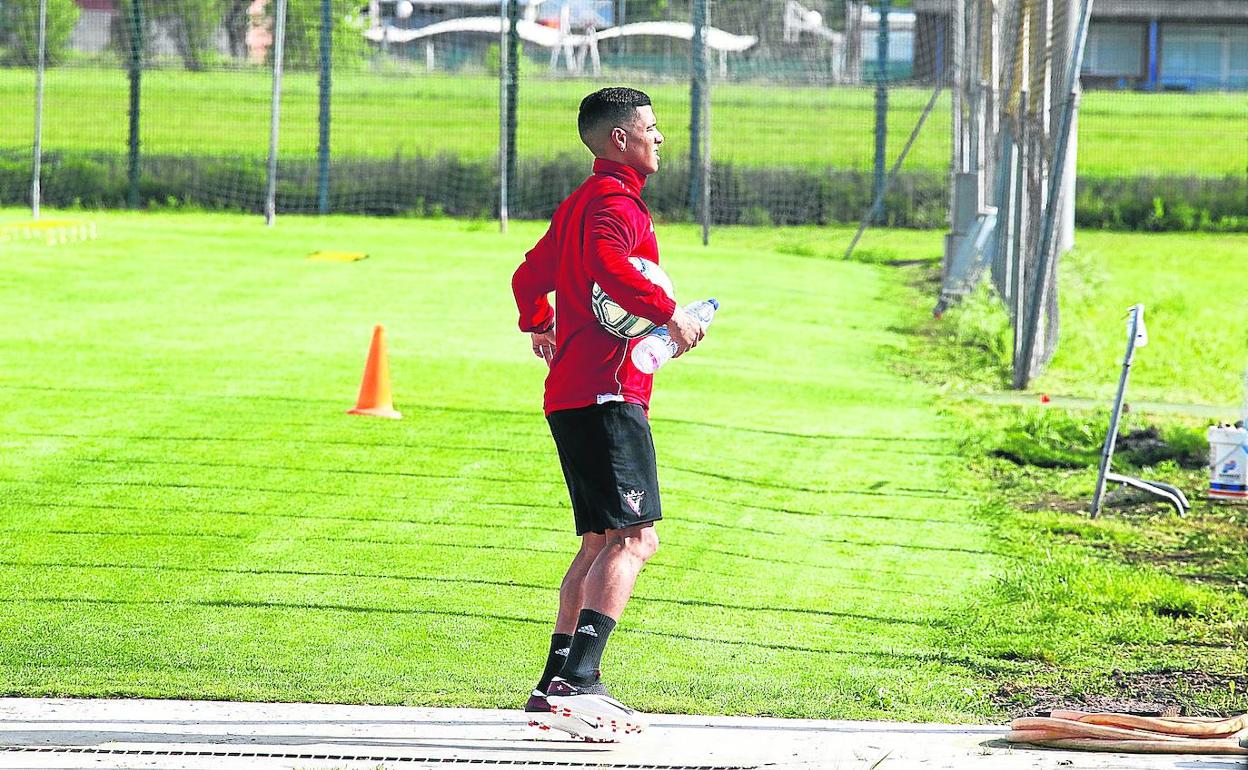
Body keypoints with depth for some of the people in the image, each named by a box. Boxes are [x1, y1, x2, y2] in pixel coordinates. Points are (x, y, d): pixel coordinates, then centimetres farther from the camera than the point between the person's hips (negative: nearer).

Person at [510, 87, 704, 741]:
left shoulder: (578, 204, 21)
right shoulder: (616, 202, -9)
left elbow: (530, 277, 34)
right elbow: (609, 267, -29)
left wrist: (540, 325, 53)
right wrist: (670, 314, -24)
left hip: (570, 397, 11)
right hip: (608, 394, -11)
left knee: (602, 541, 16)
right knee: (634, 537, -17)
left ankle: (557, 683, 16)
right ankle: (578, 682, -28)